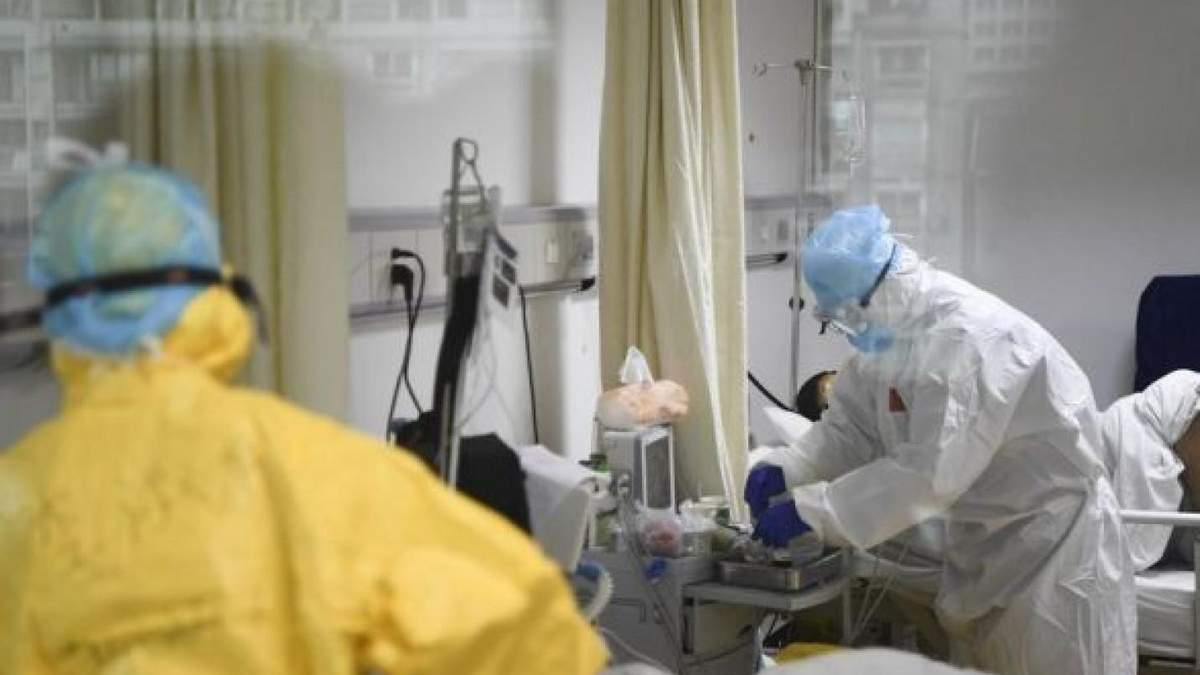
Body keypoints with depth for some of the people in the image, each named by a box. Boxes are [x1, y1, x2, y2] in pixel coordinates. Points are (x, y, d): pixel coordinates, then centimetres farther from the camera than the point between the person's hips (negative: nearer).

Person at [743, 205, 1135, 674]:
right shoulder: (889, 328, -1)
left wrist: (809, 511, -34)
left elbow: (931, 472, -35)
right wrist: (785, 469, -15)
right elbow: (850, 425, 3)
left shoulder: (970, 336, -30)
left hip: (1050, 536, -8)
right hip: (983, 537, 9)